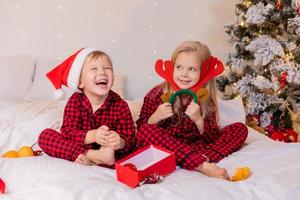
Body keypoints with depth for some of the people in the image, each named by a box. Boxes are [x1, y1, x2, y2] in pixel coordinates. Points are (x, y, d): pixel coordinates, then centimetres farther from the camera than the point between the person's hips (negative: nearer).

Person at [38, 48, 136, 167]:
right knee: (45, 135, -18)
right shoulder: (75, 101, -9)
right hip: (78, 148, 1)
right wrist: (92, 135, -41)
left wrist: (120, 143, -41)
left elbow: (130, 140, -15)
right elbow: (68, 132, -20)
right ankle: (94, 156, -30)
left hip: (107, 148, -1)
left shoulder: (120, 105, -12)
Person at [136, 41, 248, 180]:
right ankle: (202, 165, -36)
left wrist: (198, 120, -22)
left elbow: (212, 138, -4)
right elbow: (141, 129, -2)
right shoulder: (157, 94, -6)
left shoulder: (205, 98, -1)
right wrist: (155, 117, -21)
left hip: (195, 147, 2)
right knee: (146, 131, -32)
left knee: (240, 129, -7)